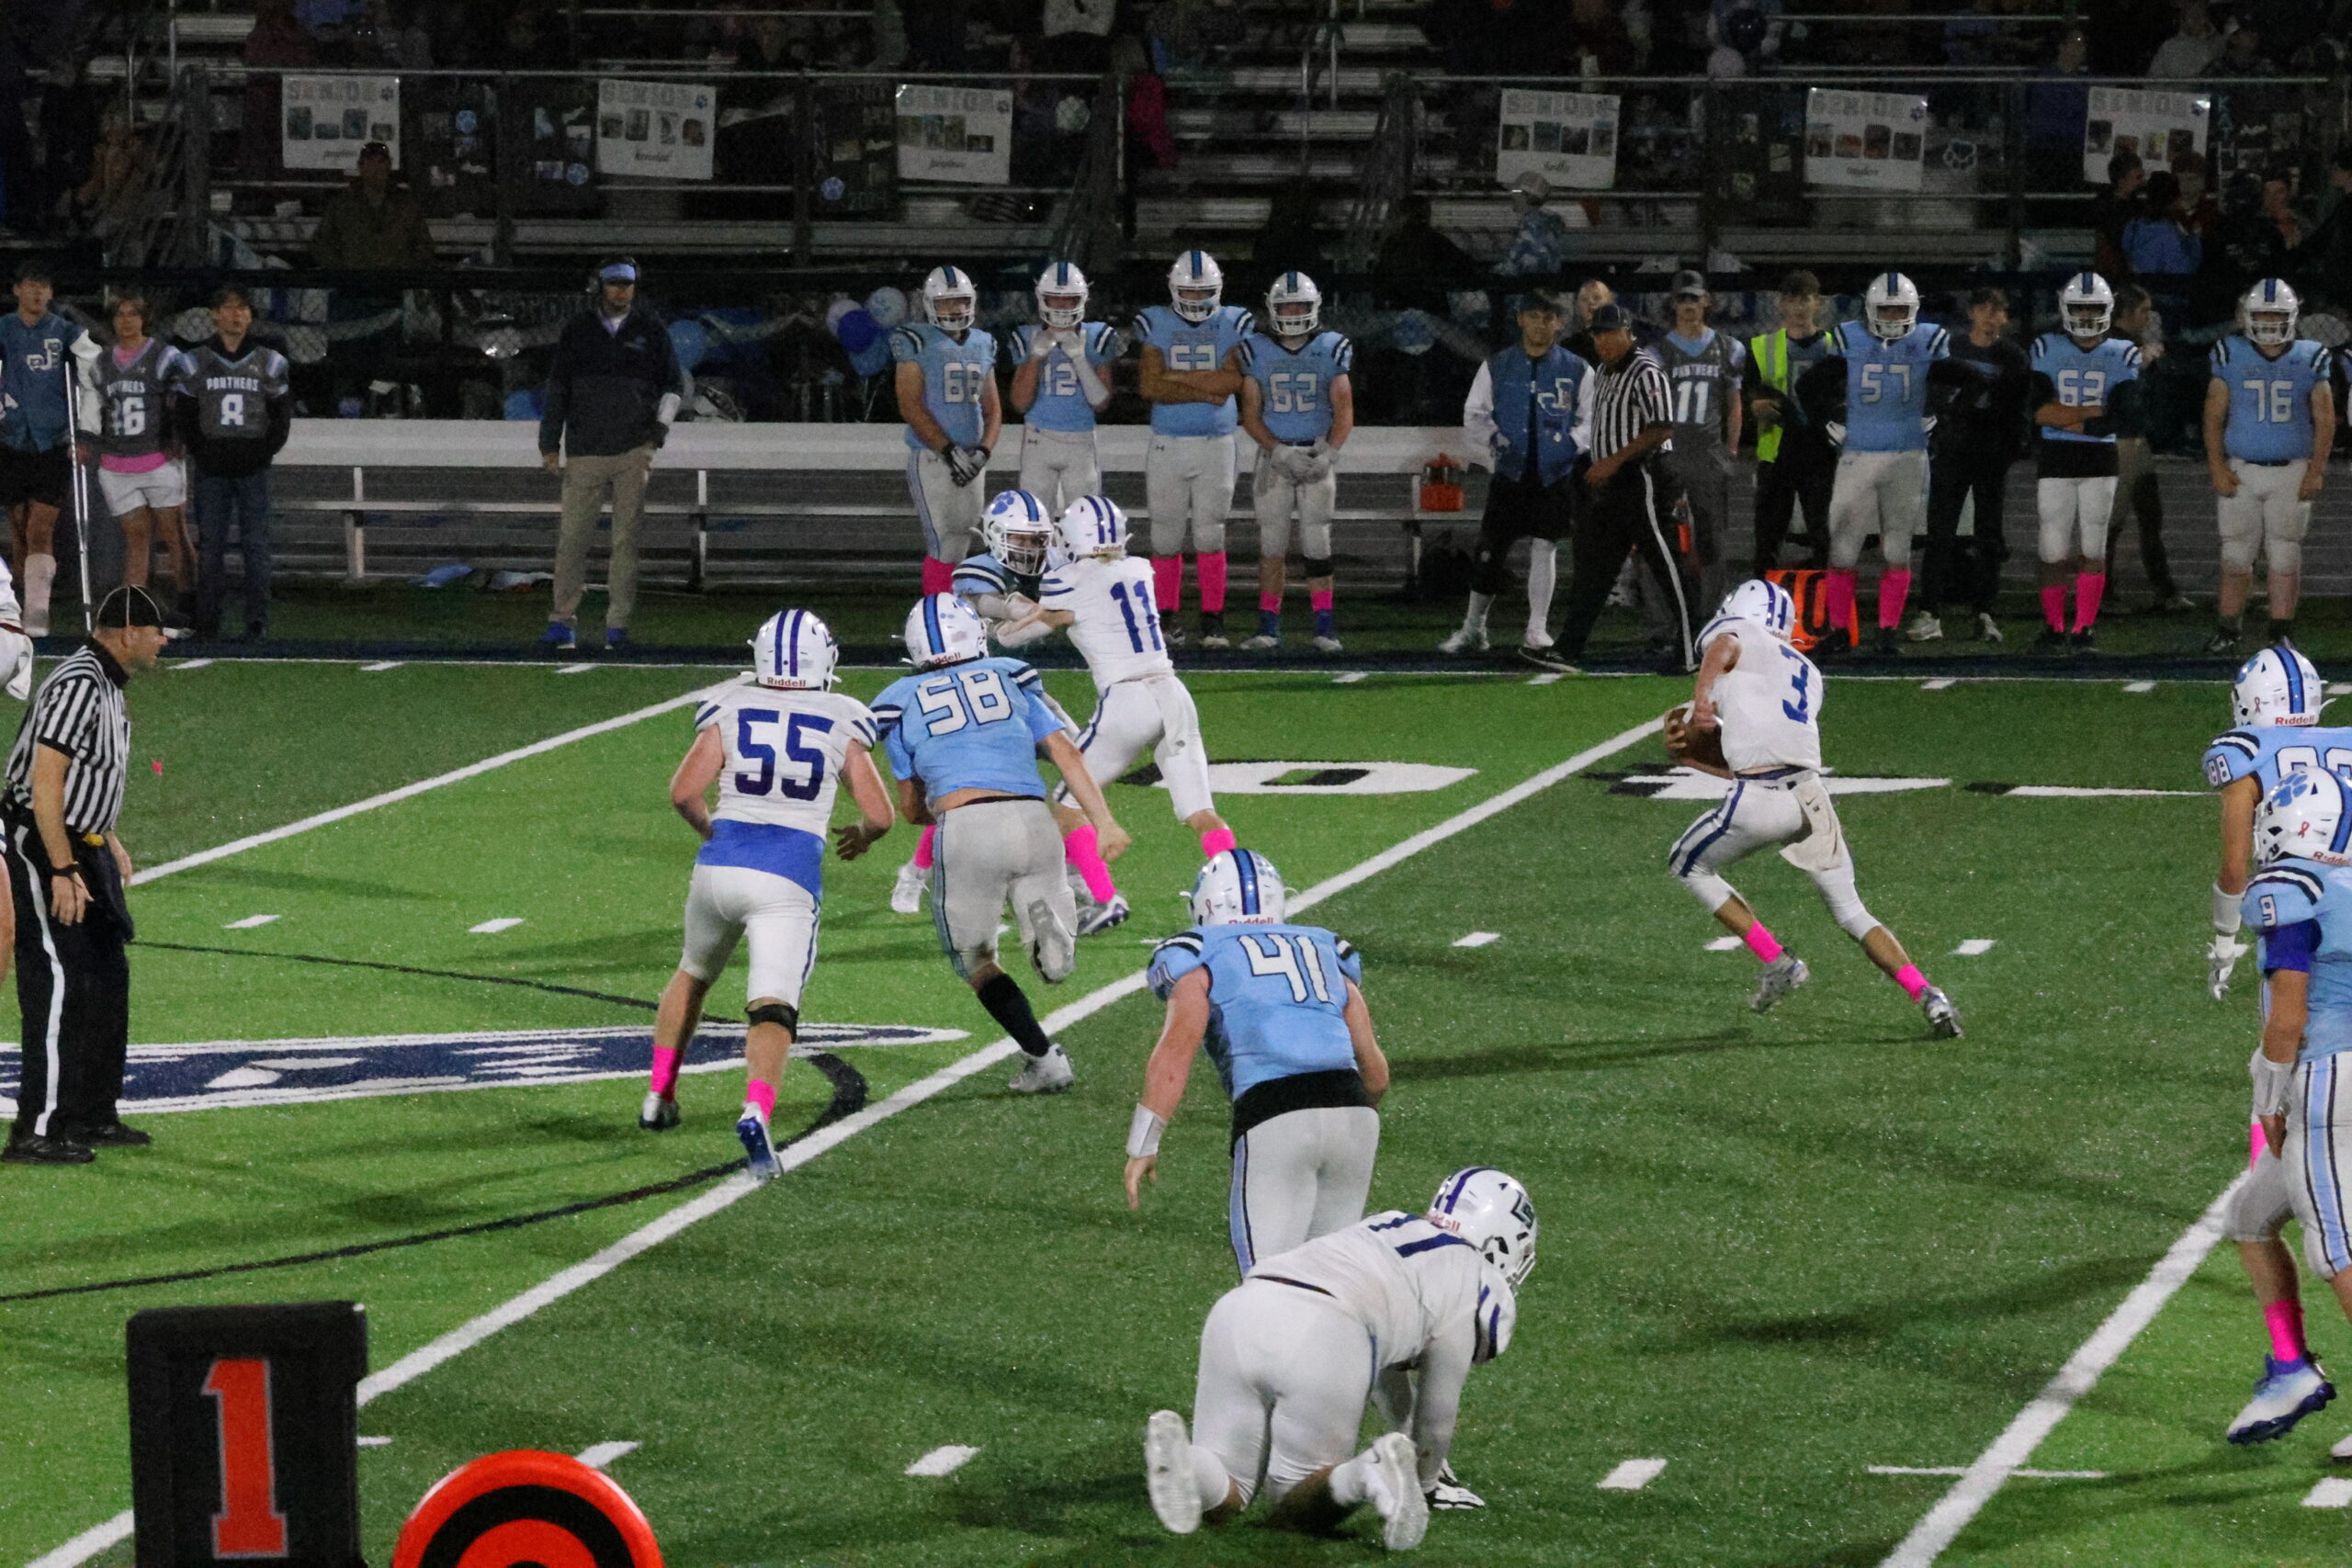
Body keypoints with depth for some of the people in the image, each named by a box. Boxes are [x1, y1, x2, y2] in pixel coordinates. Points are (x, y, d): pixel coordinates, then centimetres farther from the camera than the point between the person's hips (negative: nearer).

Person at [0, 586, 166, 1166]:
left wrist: (108, 840, 28)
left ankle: (94, 1117, 25)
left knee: (106, 982, 15)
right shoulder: (79, 684, -20)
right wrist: (63, 871, -27)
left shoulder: (106, 683, 13)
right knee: (60, 987, -12)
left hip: (81, 846, 11)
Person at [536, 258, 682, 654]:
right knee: (572, 536, -4)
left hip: (634, 450, 0)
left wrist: (660, 428, 1)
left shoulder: (650, 331, 8)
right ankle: (563, 621, -1)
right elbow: (557, 389, 10)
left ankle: (618, 622, 2)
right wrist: (550, 444, 4)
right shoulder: (577, 331, 8)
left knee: (627, 539, -2)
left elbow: (675, 385, 15)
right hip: (585, 452, 0)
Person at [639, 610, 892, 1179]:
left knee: (693, 974, 29)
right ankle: (756, 1110, -36)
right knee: (773, 1009, -10)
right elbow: (880, 814, 6)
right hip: (788, 882, -2)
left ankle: (659, 1096, 32)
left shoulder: (730, 710, 7)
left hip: (721, 864, 2)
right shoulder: (841, 722, 7)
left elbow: (684, 791, -2)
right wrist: (861, 834, 29)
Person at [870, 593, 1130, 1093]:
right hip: (1031, 817, 1)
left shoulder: (901, 703, 18)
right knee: (1056, 967, 10)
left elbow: (911, 809, 23)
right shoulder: (1011, 679, 20)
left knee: (976, 961, 19)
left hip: (963, 827, -1)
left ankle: (1044, 1059, 2)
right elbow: (1066, 752, 7)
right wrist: (1103, 822, 3)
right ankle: (1047, 919, -25)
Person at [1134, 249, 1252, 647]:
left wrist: (1175, 377, -11)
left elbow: (1233, 380, -10)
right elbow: (1149, 386, -9)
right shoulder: (1155, 324, 2)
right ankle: (1166, 619, 10)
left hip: (1216, 446, 0)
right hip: (1167, 445, 0)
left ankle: (1213, 622, 3)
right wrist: (1206, 391, -13)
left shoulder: (1232, 324, 4)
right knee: (1167, 536, 2)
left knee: (1210, 535, -1)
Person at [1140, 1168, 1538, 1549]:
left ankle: (1176, 1459, -21)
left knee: (1219, 1502, 13)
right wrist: (1426, 1479, 45)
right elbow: (1436, 1415, 25)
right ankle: (1371, 1475, -17)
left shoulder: (1387, 1227, 35)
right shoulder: (1478, 1289, 16)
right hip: (1323, 1343, -5)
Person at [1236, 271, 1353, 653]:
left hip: (1317, 454, -1)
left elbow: (1344, 413, 0)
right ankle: (1269, 625, 5)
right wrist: (1279, 451, -14)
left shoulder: (1331, 350, 3)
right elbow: (1250, 415, 1)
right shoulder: (1256, 351, 4)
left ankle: (1325, 626, 1)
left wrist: (1328, 454, -15)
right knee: (1272, 542, 0)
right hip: (1274, 455, 1)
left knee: (1316, 544, -4)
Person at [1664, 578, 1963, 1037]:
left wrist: (1700, 699, -26)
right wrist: (1690, 755, 29)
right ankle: (1928, 996, -2)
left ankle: (1778, 962, 12)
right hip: (1809, 790, 6)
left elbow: (1723, 646, -18)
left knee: (1688, 867, 21)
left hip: (1759, 802, -6)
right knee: (1850, 912, 16)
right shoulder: (1807, 673, 29)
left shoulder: (1737, 636, 11)